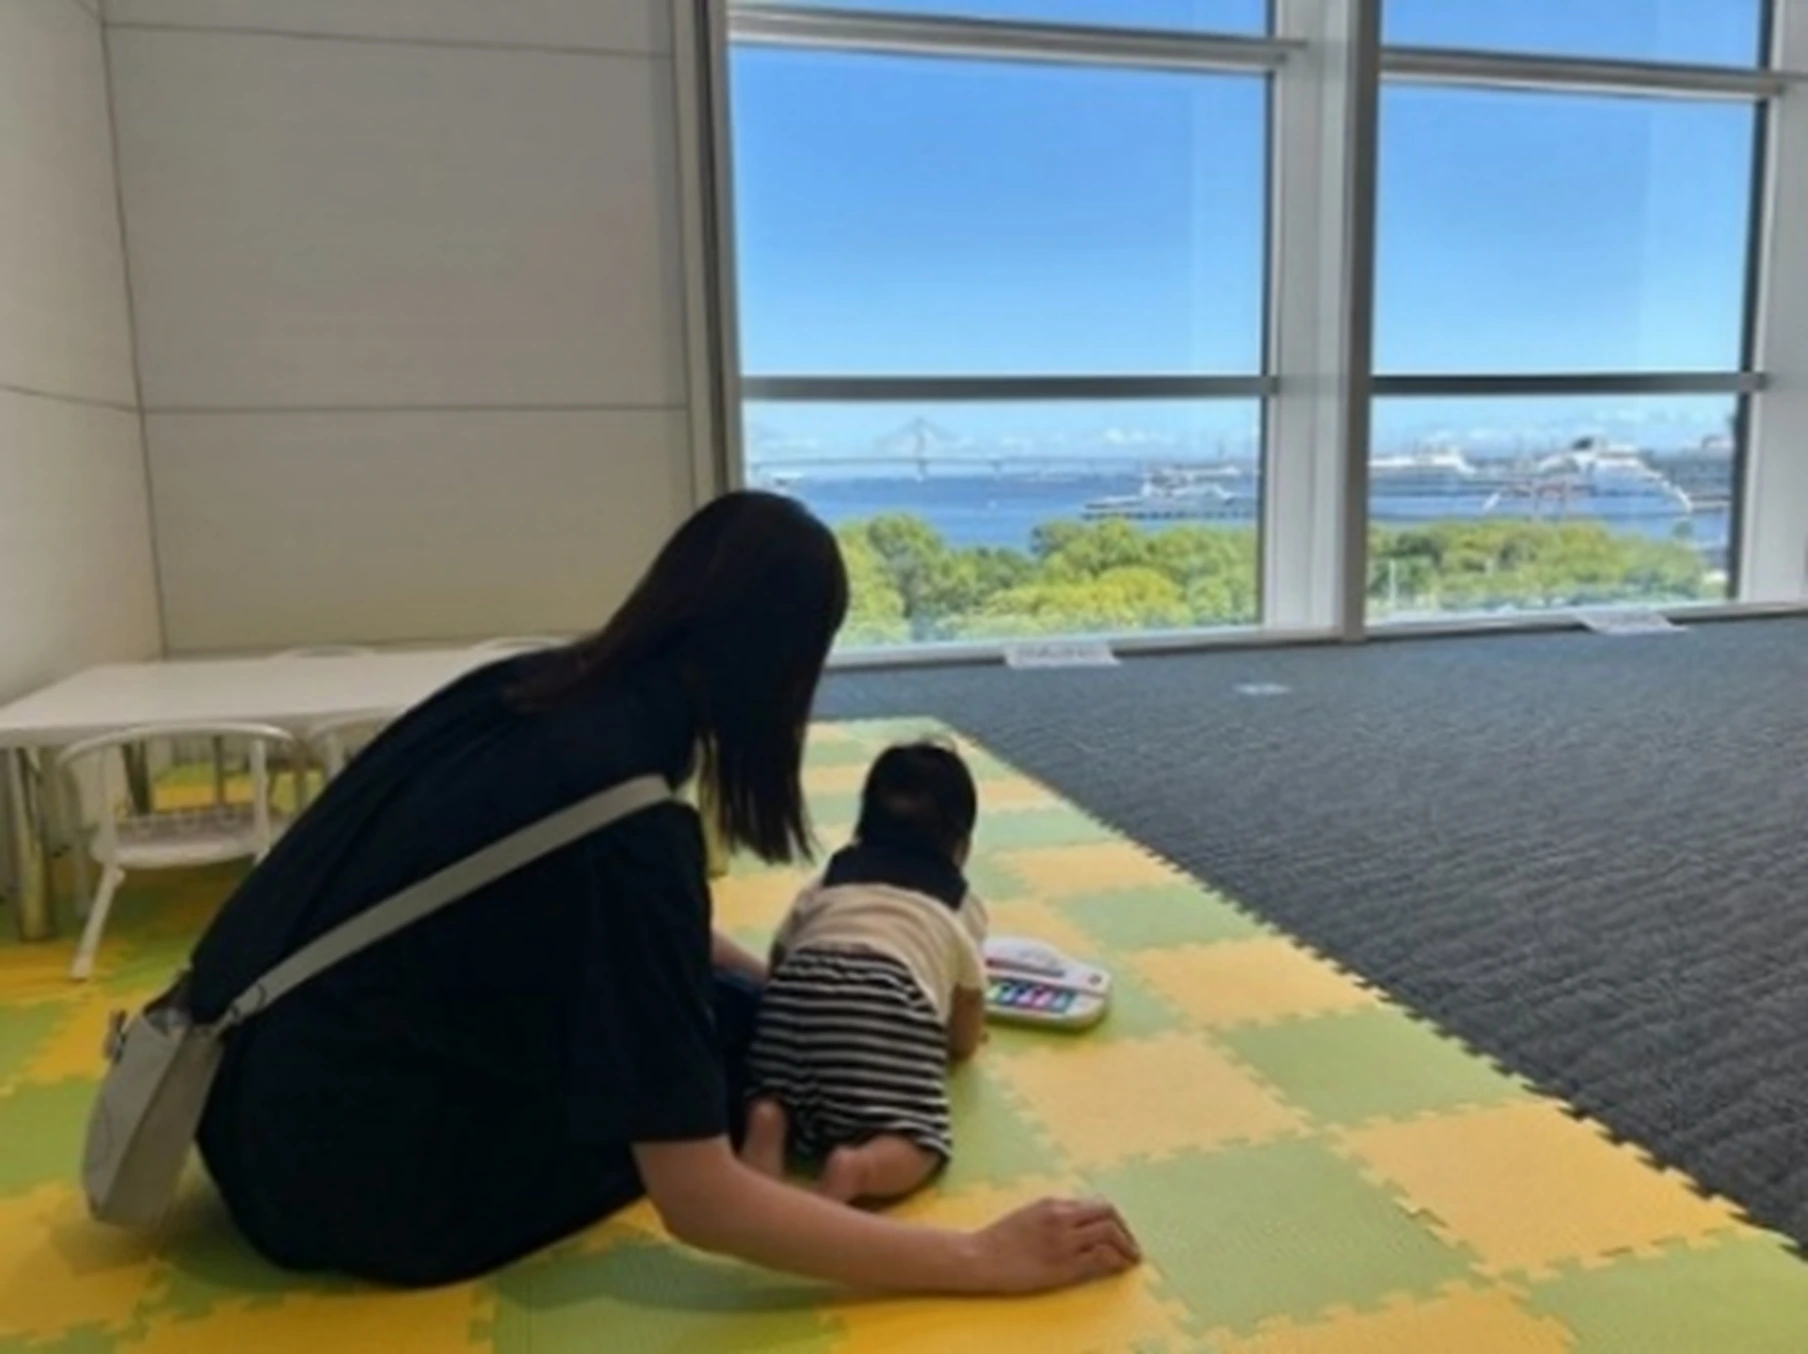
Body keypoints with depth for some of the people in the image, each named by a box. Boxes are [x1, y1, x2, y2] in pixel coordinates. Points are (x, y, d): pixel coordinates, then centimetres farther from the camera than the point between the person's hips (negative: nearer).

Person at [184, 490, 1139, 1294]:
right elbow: (700, 1205, -24)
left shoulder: (535, 686, -2)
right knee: (738, 1032, 4)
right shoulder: (624, 818, -27)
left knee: (698, 993, 17)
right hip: (350, 1173, -7)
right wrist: (986, 1259, -18)